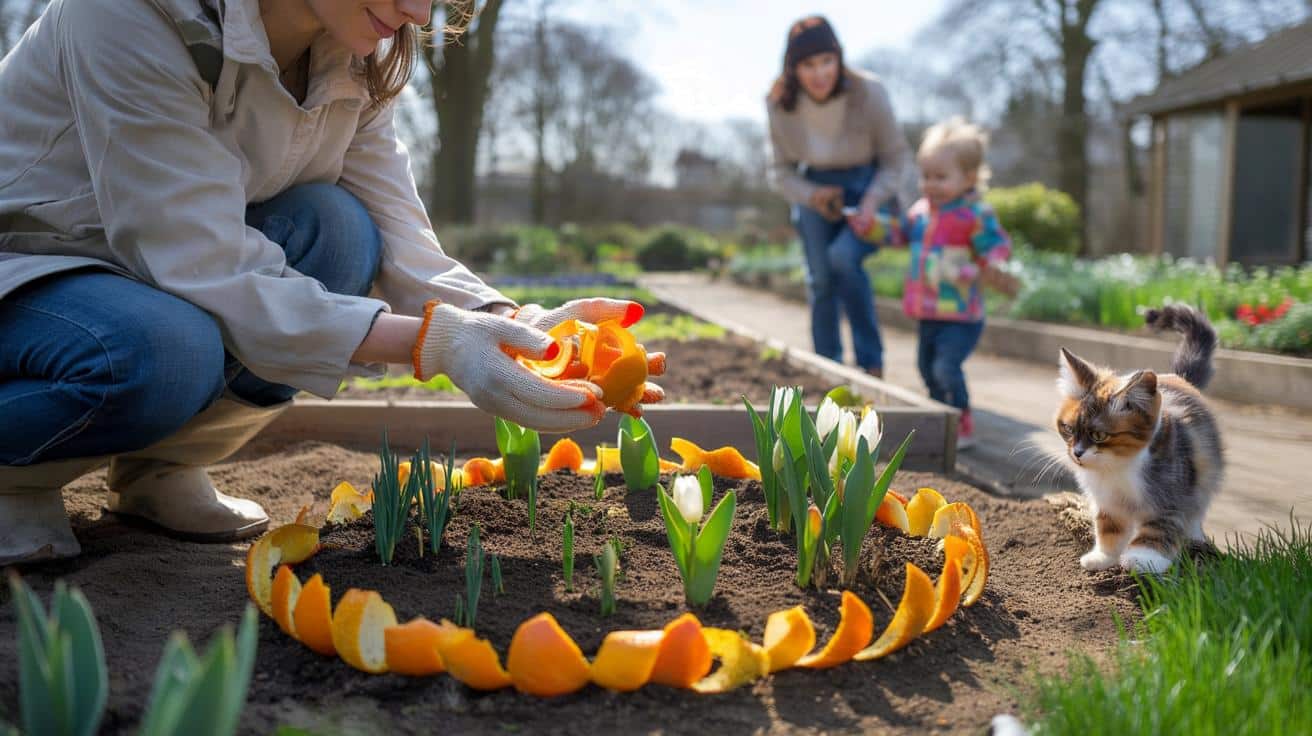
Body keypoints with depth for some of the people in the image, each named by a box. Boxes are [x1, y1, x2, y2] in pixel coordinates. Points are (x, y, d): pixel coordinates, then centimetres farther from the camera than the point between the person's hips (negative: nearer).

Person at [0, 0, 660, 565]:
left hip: (166, 282, 6)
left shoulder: (356, 63, -7)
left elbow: (399, 243, -13)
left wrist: (511, 324, -32)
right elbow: (207, 267, -34)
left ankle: (160, 467, -4)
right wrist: (435, 342, -42)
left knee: (337, 232, -23)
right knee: (163, 354, -39)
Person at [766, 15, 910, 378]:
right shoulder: (780, 105, -13)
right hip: (817, 192, 3)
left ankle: (872, 363, -15)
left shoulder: (868, 93, -21)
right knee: (821, 279, -5)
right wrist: (811, 196, -19)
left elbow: (896, 157, -9)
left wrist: (873, 200, -24)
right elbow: (782, 170, 0)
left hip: (869, 187, -3)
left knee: (843, 256, -28)